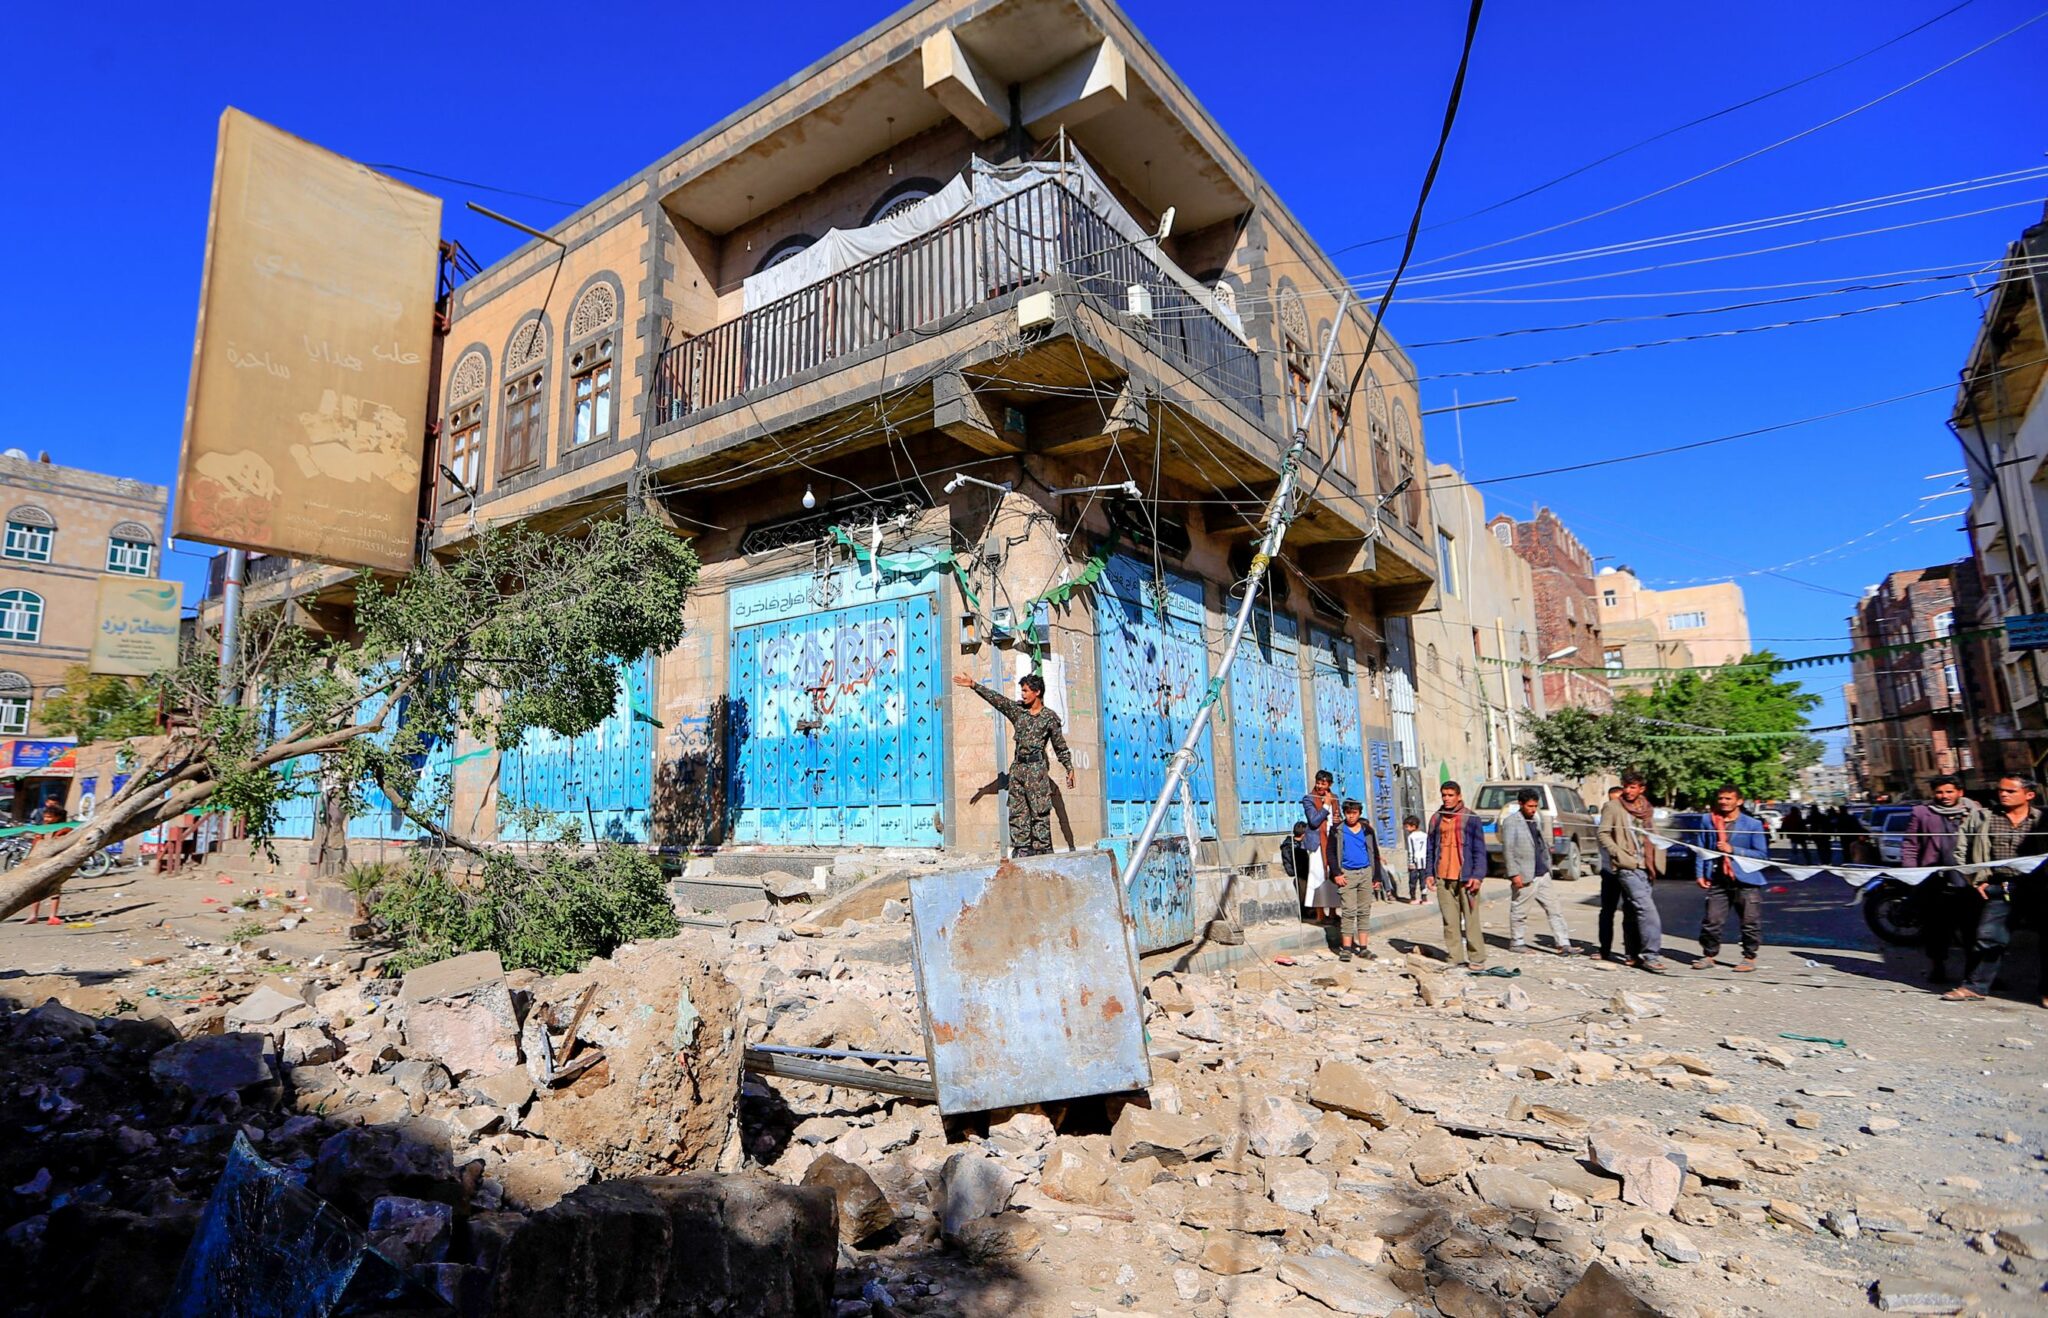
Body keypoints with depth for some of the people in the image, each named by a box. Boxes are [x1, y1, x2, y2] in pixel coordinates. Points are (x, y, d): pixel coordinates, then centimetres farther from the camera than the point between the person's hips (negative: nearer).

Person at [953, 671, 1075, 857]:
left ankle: (1043, 851, -4)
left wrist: (1069, 768, 4)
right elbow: (996, 698, 4)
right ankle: (1021, 850, 8)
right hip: (1017, 767, 5)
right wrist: (974, 685, -5)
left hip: (1036, 768, -5)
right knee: (1017, 812, 4)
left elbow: (1060, 746, 6)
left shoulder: (1050, 717, 1)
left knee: (1040, 812, -6)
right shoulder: (1017, 709, 11)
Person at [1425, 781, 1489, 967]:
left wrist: (1477, 875, -10)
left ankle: (1476, 958, 9)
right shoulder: (1436, 818, 11)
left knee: (1471, 920, 0)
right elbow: (1431, 847, 15)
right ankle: (1454, 958, 11)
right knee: (1450, 921, 5)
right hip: (1443, 878, 4)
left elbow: (1479, 850, -1)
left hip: (1465, 877, -3)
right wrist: (1429, 872, 8)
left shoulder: (1471, 818, 0)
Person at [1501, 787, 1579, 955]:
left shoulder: (1538, 818, 12)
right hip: (1525, 876, -6)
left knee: (1554, 909, 5)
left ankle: (1564, 943, 8)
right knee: (1519, 911, 4)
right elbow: (1507, 849, -12)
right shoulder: (1511, 822, -8)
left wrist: (1548, 866, 12)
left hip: (1542, 874, 7)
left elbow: (1543, 844, 19)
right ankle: (1516, 942, 16)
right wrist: (1514, 874, -16)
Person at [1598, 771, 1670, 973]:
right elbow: (1603, 834, -5)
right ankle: (1651, 954, -13)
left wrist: (1654, 862, 12)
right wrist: (1621, 855, -14)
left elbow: (1652, 836, 23)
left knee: (1635, 911, 10)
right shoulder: (1612, 807, -2)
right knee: (1647, 908, -15)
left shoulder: (1648, 809, 15)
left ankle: (1636, 955, 16)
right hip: (1627, 867, -6)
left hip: (1644, 866, 6)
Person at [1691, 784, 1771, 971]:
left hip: (1746, 881, -2)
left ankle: (1750, 957, 20)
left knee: (1750, 923, 4)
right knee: (1711, 921, 2)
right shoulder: (1708, 820, 5)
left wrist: (1733, 849, -14)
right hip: (1718, 881, 2)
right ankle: (1709, 955, 17)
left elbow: (1762, 854, -3)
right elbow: (1701, 849, 10)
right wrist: (1700, 873, 2)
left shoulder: (1753, 824, -2)